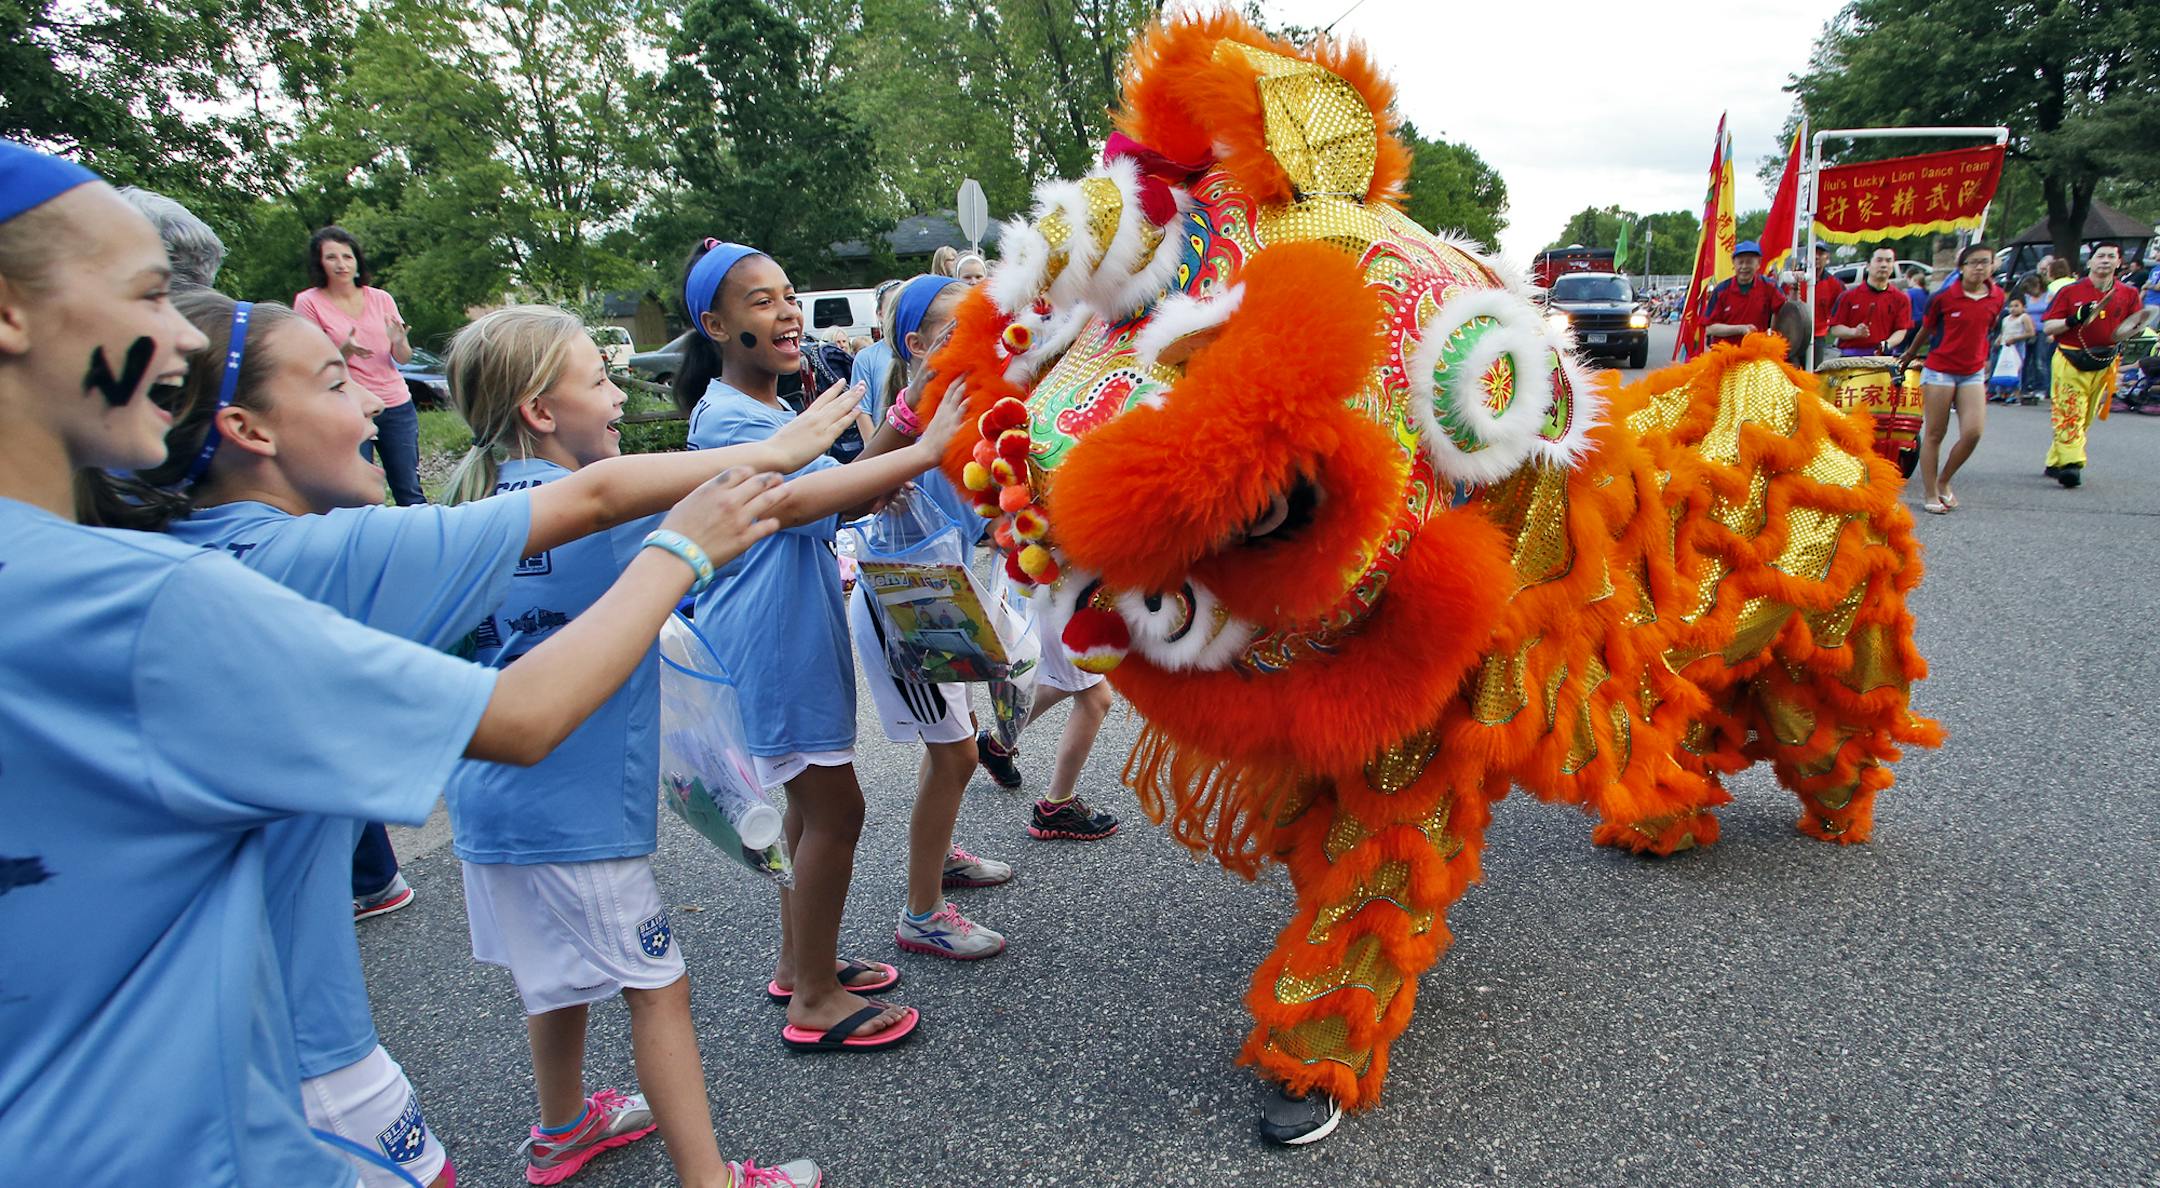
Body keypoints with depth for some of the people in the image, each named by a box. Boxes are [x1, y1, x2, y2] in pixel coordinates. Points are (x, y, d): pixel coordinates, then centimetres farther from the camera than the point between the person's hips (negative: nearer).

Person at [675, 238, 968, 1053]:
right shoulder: (725, 420, -18)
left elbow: (821, 508, 18)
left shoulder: (772, 409, 14)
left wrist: (879, 484, -3)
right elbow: (788, 499, -38)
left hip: (800, 632, 10)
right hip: (769, 642, -10)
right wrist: (921, 452, -44)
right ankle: (814, 1001, 10)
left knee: (813, 804, 18)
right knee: (835, 811, -4)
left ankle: (799, 963, 34)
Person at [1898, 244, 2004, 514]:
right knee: (1934, 434, 1)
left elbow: (1984, 329, 16)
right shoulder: (1943, 296, -8)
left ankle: (1943, 482, 13)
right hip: (1939, 370, -3)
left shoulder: (1997, 296, 1)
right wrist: (1908, 356, 18)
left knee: (1973, 432, -9)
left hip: (1973, 372, 3)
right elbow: (1926, 329, 7)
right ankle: (1930, 494, 9)